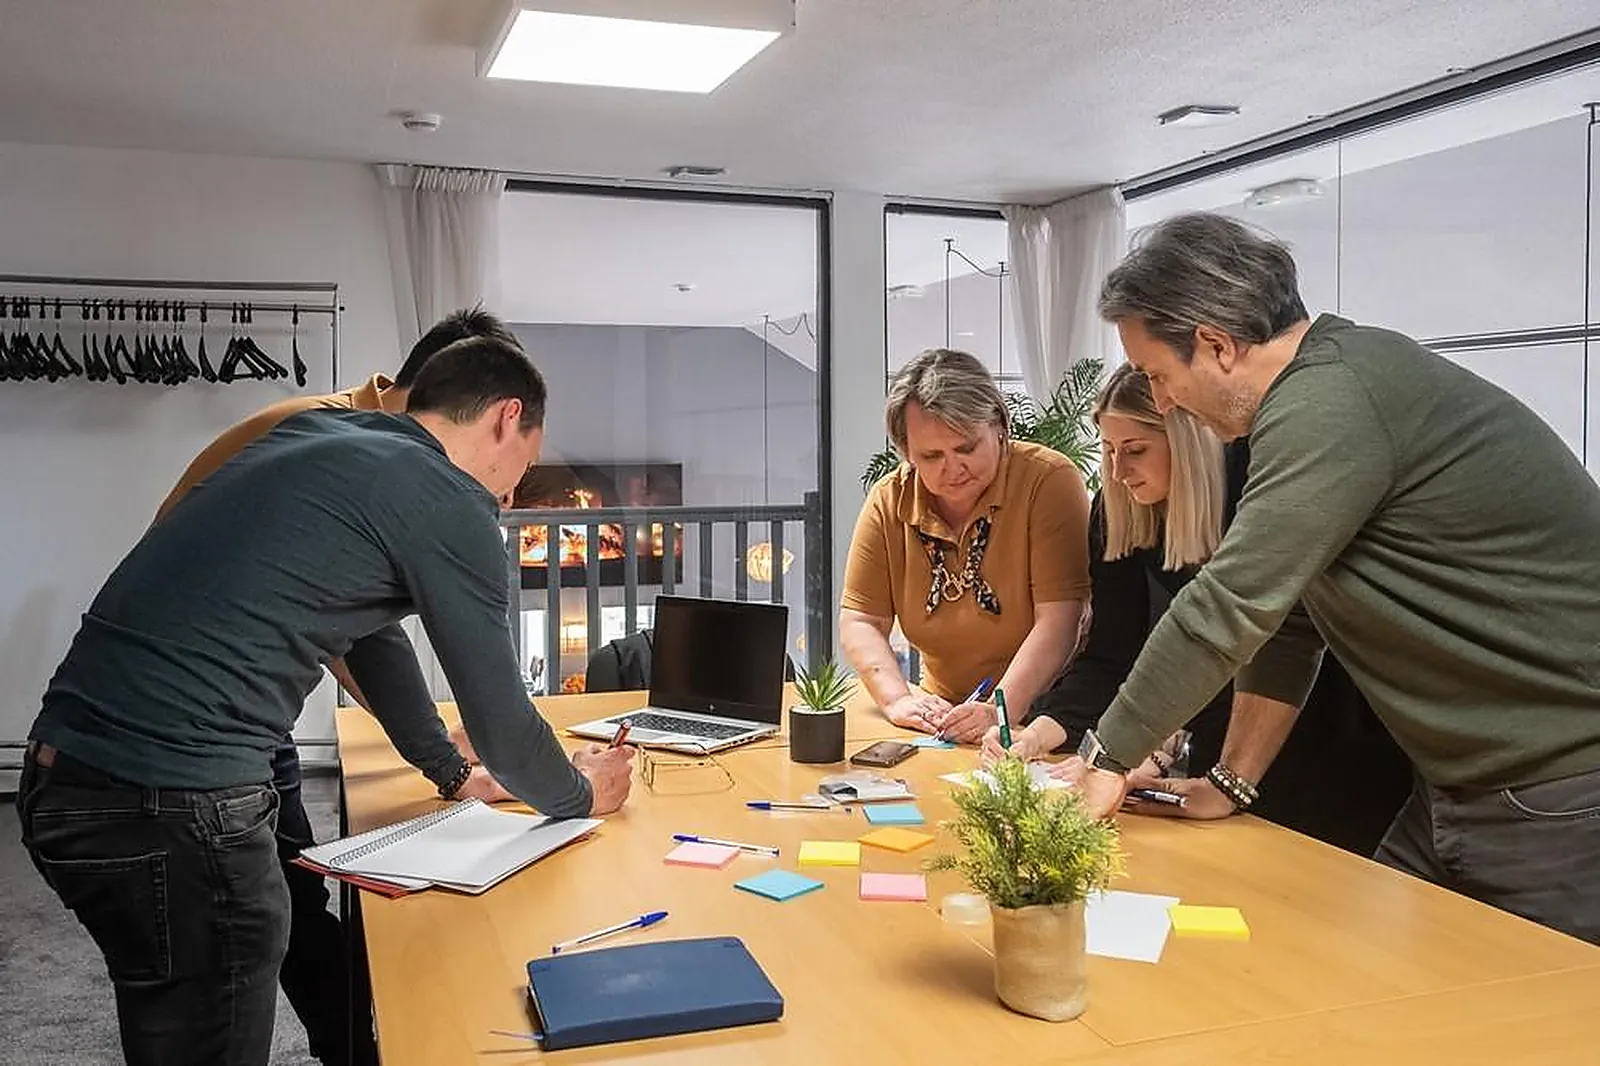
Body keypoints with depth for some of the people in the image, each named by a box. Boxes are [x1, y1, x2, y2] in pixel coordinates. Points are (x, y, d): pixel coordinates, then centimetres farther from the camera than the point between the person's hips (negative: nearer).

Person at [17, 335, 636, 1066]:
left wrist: (452, 772, 34)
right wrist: (580, 795, 18)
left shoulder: (321, 436, 16)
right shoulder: (448, 504, -9)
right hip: (171, 808, -9)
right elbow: (498, 722, -2)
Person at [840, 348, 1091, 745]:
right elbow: (859, 622, 1)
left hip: (1037, 716, -3)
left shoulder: (1050, 481, -12)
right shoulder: (889, 500, 0)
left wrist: (1002, 709, -28)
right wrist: (898, 699, -15)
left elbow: (1058, 620, -17)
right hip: (940, 716, 3)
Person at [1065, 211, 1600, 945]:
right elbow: (1282, 618, 12)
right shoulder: (1316, 399, 9)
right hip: (1472, 778, 9)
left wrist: (1110, 759, -13)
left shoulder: (1332, 401, -22)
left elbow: (1228, 609, -24)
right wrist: (1233, 781, 12)